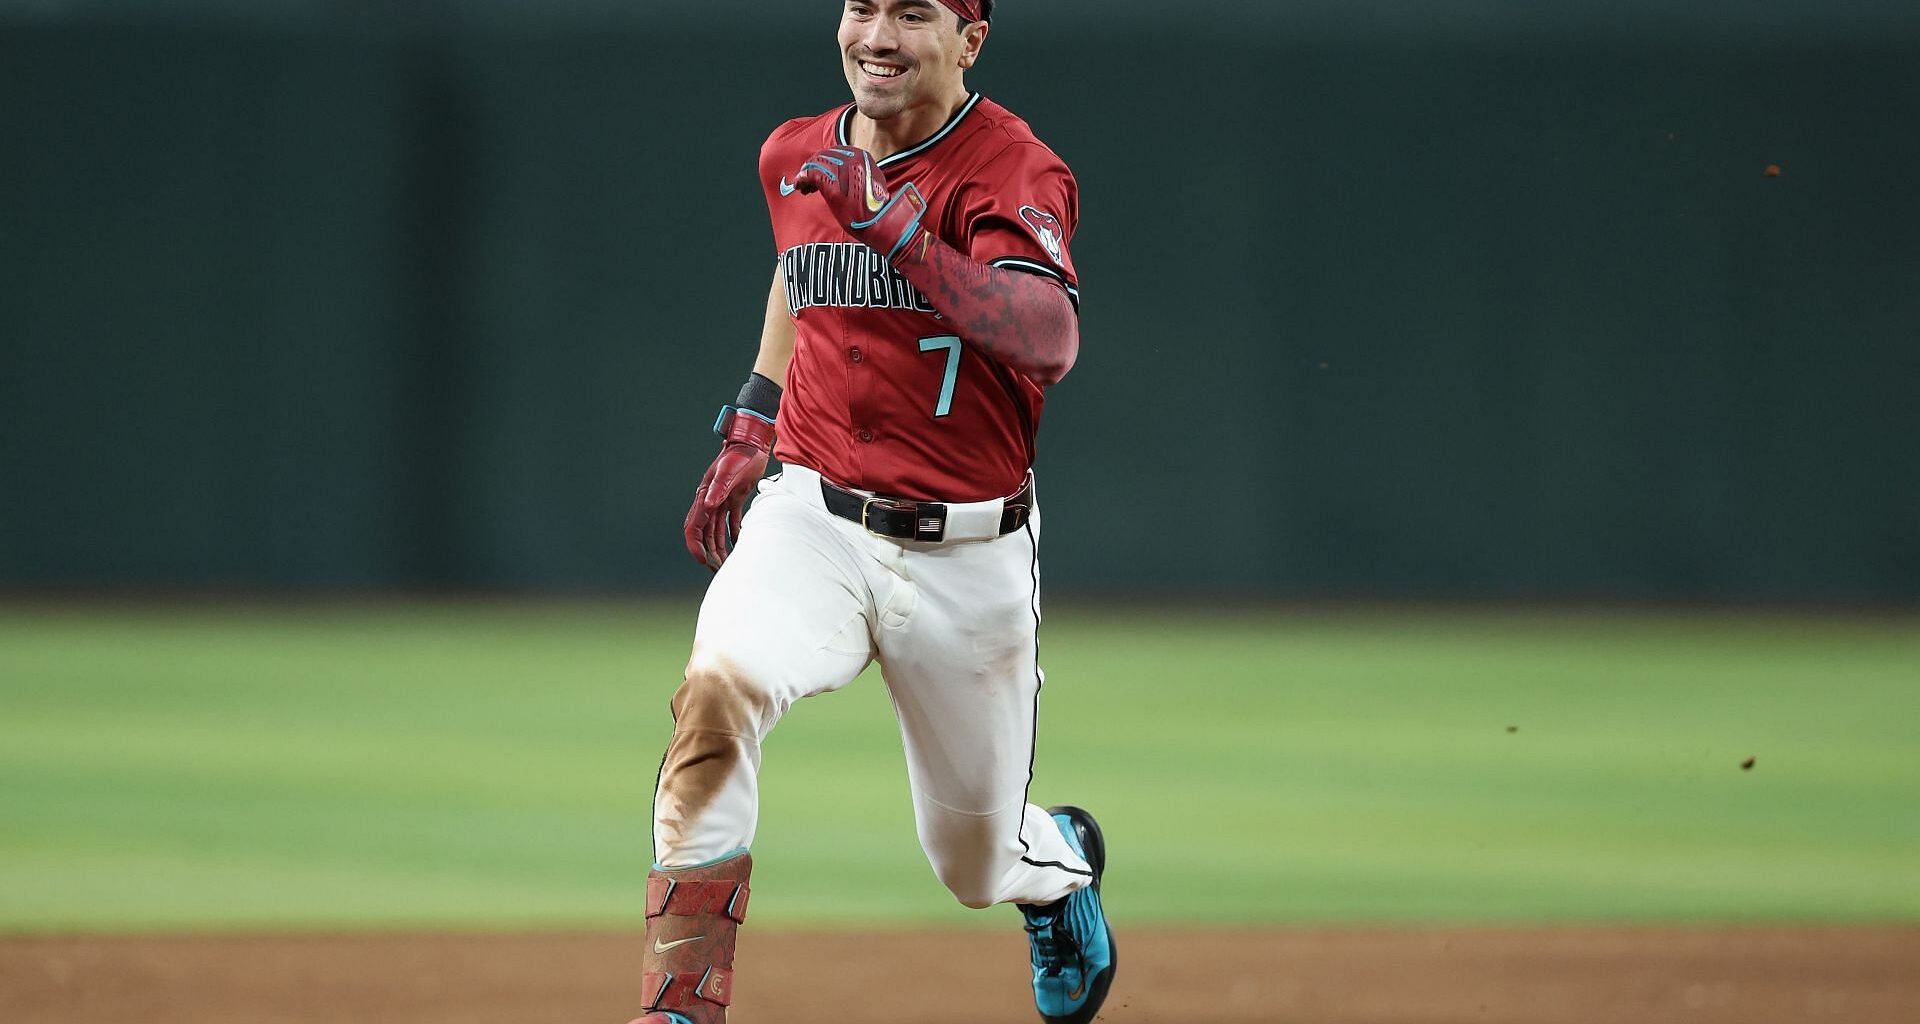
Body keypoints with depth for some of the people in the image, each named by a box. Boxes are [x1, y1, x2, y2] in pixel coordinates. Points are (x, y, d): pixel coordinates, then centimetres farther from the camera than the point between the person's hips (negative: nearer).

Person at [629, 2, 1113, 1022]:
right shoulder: (797, 158, 3)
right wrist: (747, 427, 21)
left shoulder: (1015, 173, -14)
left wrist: (899, 231, -44)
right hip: (809, 525, 3)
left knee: (975, 861, 12)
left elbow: (1049, 338, -34)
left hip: (968, 560, -3)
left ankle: (1061, 863, 51)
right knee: (717, 692, -30)